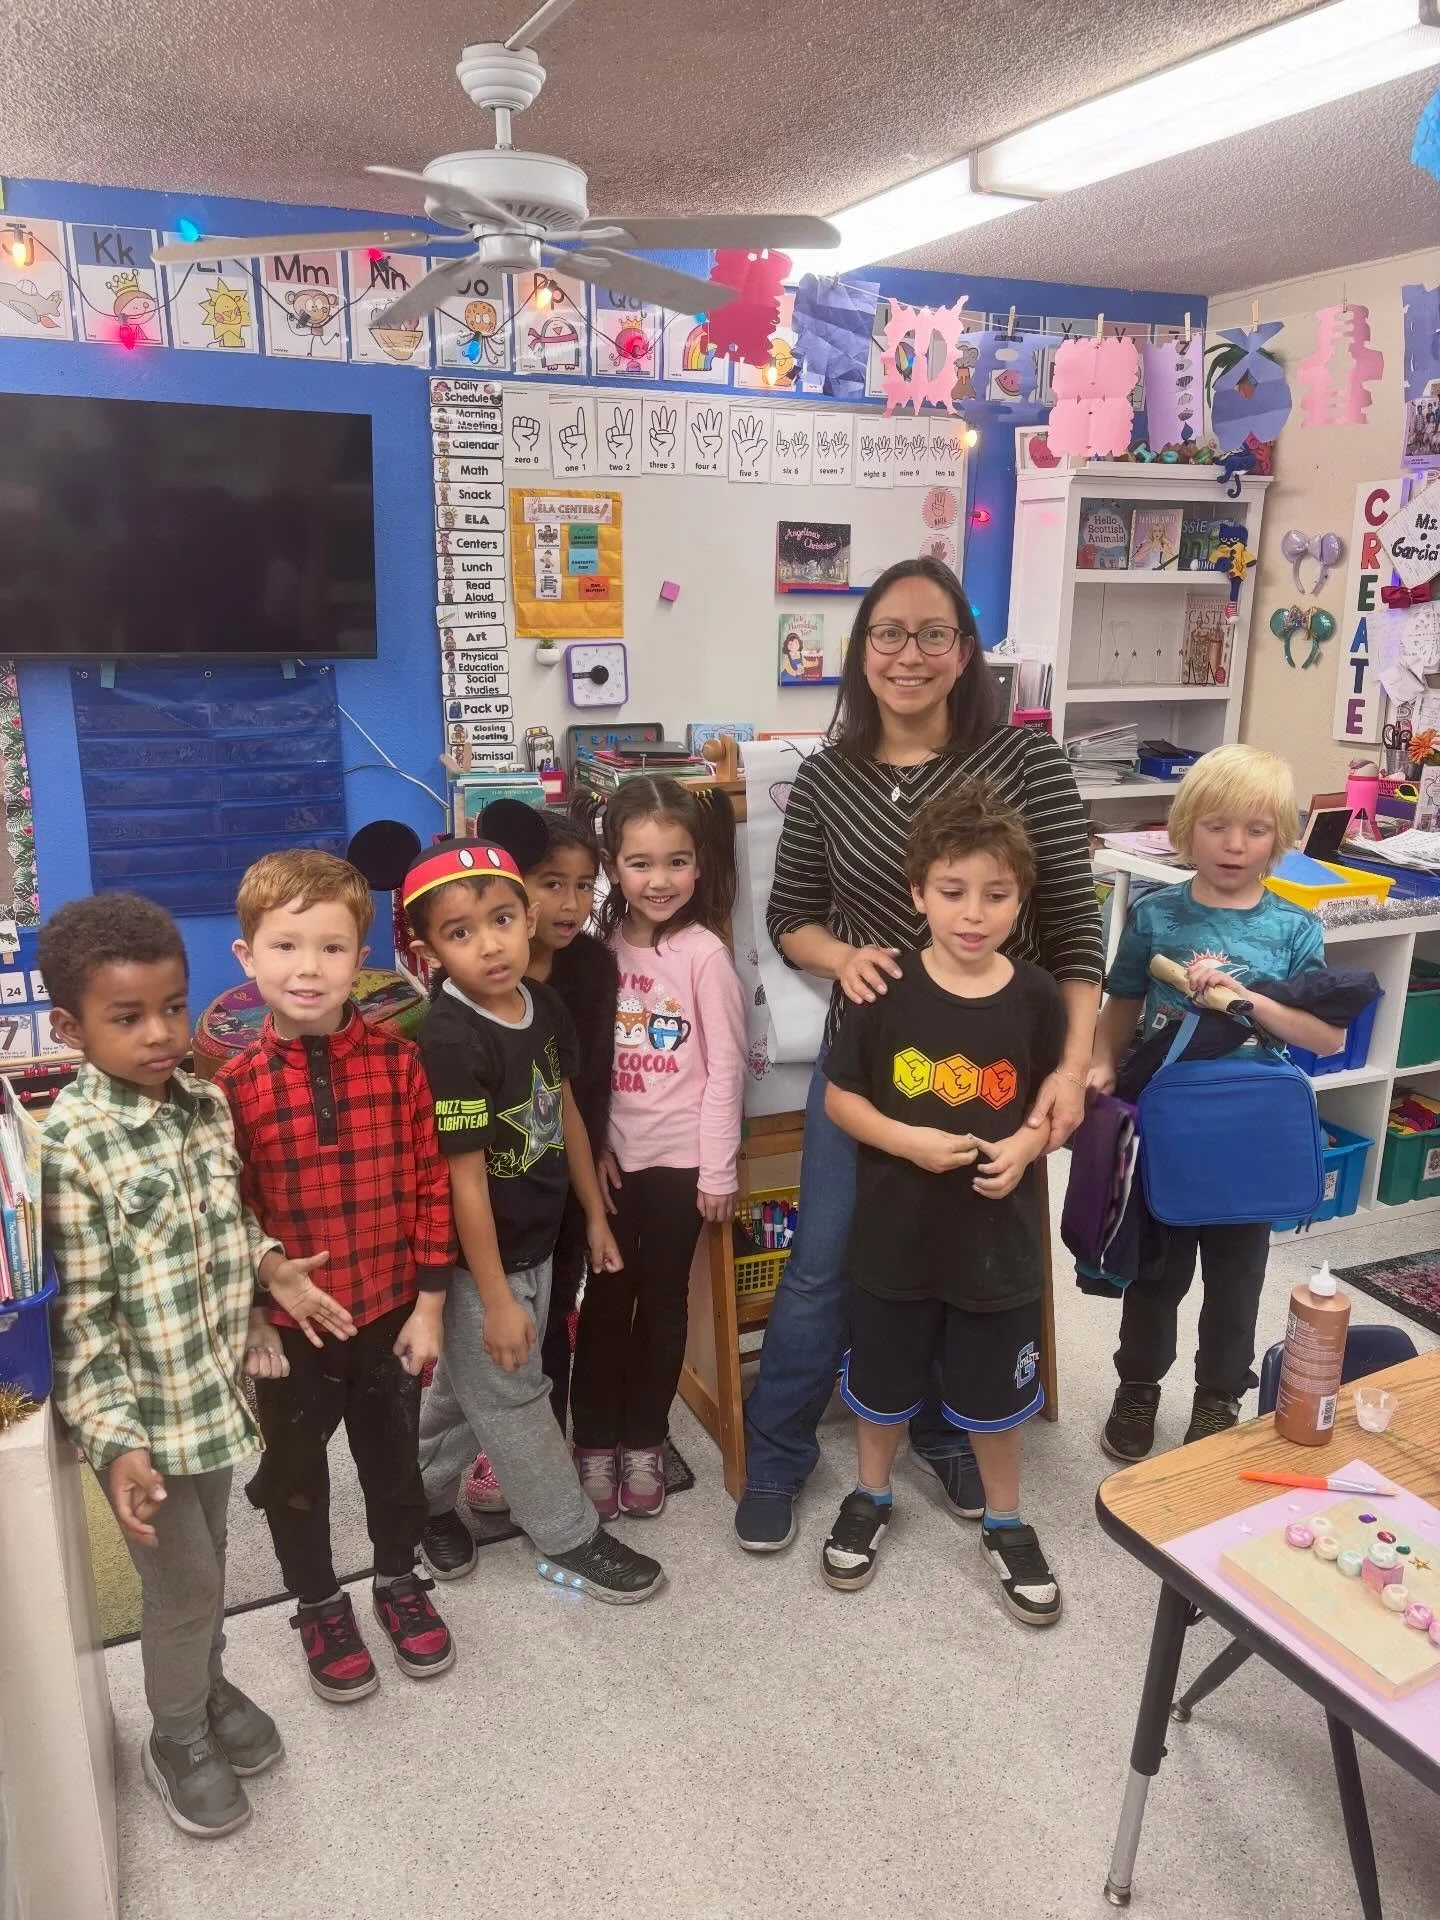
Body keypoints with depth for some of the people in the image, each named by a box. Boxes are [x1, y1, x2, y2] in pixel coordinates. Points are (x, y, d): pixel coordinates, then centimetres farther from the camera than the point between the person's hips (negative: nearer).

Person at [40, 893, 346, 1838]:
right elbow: (76, 1315, -20)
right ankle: (178, 1740, 35)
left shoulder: (208, 1103, -3)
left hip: (217, 1388, 6)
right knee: (183, 1584, 10)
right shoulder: (69, 1148, -23)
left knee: (209, 1562, 24)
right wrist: (115, 1440, -21)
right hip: (142, 1411, -6)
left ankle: (209, 1684, 49)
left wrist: (271, 1264, 0)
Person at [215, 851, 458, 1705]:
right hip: (288, 1323, -1)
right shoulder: (235, 1083, -15)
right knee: (295, 1473, 19)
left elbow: (431, 1184, -7)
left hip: (391, 1310, 1)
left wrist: (430, 1302, -6)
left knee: (394, 1457, 21)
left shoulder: (398, 1060, -11)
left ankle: (401, 1582, 47)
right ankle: (320, 1608, 43)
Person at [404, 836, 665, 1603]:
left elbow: (566, 1114, 7)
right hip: (477, 1258, -7)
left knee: (467, 1386, 24)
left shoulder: (543, 1003, -5)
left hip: (535, 1242, 7)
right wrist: (496, 1299, -20)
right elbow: (464, 1180, -25)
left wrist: (595, 1215, 14)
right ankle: (569, 1538, 32)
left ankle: (423, 1502, 47)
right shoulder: (448, 1041, -28)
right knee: (511, 1398, 13)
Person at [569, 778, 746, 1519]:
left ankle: (643, 1441, 26)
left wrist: (718, 1169, -10)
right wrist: (591, 1146, -1)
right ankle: (595, 1441, 24)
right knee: (606, 1297, 10)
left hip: (679, 1156, -3)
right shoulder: (601, 947, 1)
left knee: (663, 1300, 10)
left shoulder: (704, 953, -11)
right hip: (611, 1154, 3)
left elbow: (725, 1067, -10)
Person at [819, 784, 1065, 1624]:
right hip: (897, 1234, 0)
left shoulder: (1036, 998, -9)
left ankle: (1007, 1524, 42)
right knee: (882, 1385, 20)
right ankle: (871, 1498, 46)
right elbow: (840, 1095, -5)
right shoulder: (886, 991, -13)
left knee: (996, 1396, 18)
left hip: (997, 1239, 0)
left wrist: (1026, 1144, -17)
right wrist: (906, 1140, -21)